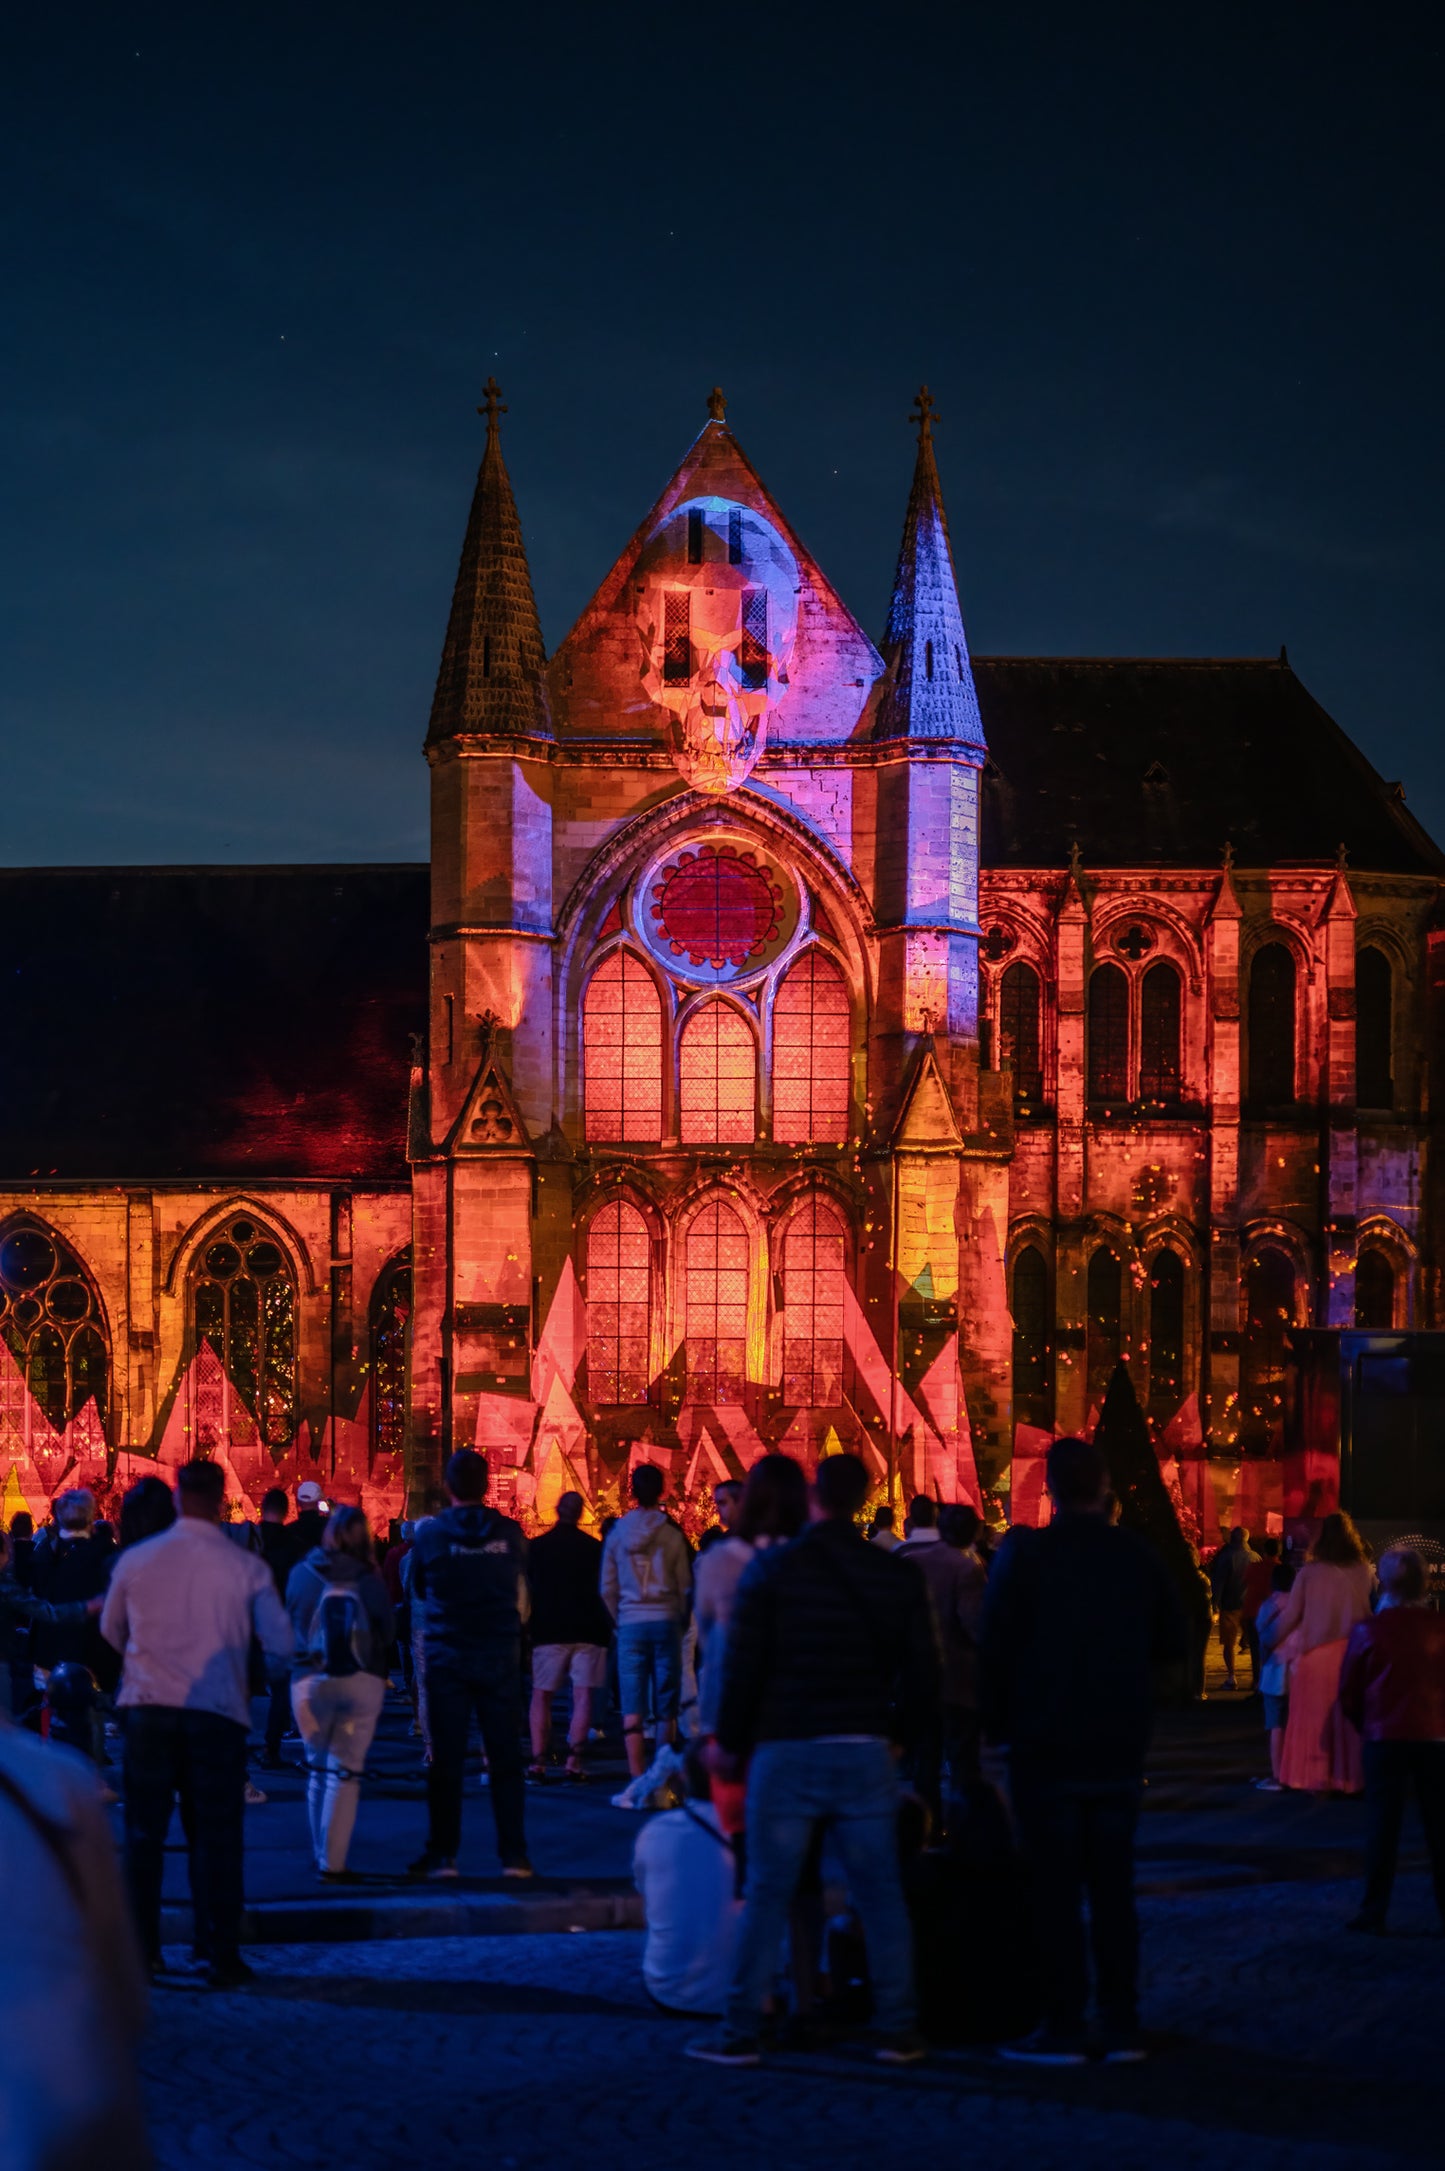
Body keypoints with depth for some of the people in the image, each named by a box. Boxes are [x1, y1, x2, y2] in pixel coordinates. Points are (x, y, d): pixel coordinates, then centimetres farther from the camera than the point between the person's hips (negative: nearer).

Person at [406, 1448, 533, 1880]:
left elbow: (416, 1590, 9)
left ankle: (443, 1854, 6)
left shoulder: (430, 1533, -5)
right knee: (506, 1759, 5)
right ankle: (514, 1856, 5)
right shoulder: (509, 1533, -2)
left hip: (446, 1658, -1)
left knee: (447, 1760, 5)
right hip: (500, 1657, 1)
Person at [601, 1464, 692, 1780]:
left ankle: (637, 1777, -10)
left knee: (632, 1709, -1)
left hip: (630, 1623, 1)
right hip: (666, 1622, -1)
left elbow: (607, 1588, 5)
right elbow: (685, 1586, 0)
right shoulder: (671, 1535, -3)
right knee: (666, 1709, 8)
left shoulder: (617, 1534, 2)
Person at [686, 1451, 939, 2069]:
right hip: (866, 1753, 2)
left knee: (767, 1895, 3)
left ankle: (740, 2031, 4)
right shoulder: (897, 1576, 2)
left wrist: (729, 1741, 7)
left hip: (786, 1749, -2)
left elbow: (742, 1664, -5)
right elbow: (922, 1673, 5)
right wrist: (898, 1734, 19)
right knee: (880, 1896, 8)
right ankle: (897, 2029, 8)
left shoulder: (771, 1569, -6)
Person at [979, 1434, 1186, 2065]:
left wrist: (997, 1725, 4)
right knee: (1112, 1889, 11)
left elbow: (993, 1648, -8)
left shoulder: (1025, 1555, -11)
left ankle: (1063, 2027, 2)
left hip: (1045, 1747, -3)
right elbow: (1170, 1645, 8)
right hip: (1118, 1751, 3)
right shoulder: (1139, 1557, 0)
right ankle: (1122, 2027, 11)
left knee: (1056, 1893, 1)